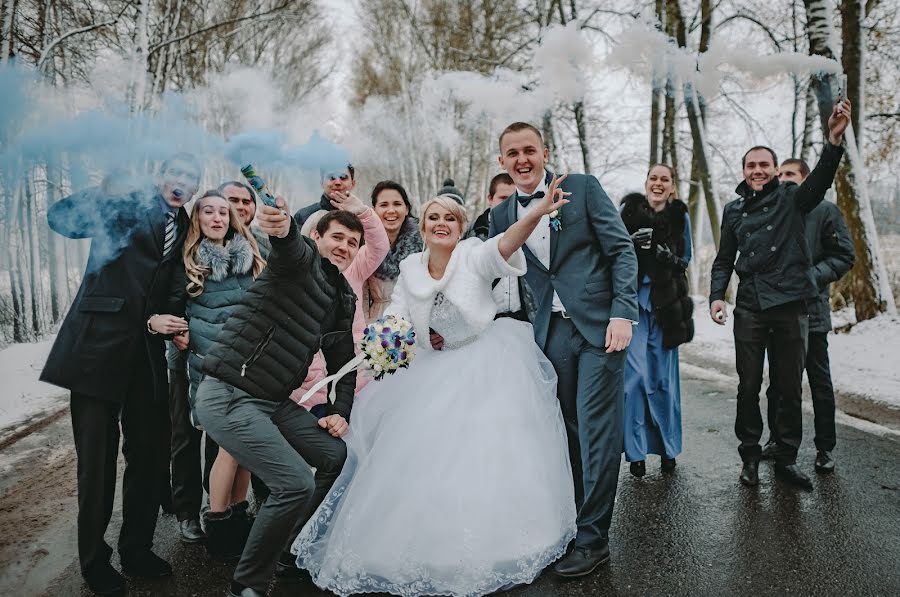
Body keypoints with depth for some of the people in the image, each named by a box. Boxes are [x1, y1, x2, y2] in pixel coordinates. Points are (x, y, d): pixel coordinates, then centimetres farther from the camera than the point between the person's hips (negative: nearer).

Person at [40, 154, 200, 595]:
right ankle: (94, 561, 21)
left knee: (147, 454, 10)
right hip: (100, 346, -4)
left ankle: (137, 550, 27)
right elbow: (61, 218, -6)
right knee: (97, 459, 3)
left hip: (147, 352, 5)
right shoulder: (126, 206, 1)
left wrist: (162, 320, -6)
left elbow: (170, 293, 13)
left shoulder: (185, 232, 13)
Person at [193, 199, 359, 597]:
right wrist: (282, 229, -58)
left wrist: (340, 411, 6)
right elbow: (290, 247, -35)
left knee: (338, 457, 12)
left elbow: (343, 359, 19)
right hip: (227, 396, -8)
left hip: (275, 401, 9)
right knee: (296, 483, -17)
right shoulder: (301, 258, -9)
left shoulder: (343, 297, 13)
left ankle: (294, 550, 28)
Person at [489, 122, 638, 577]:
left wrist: (622, 314, -12)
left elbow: (622, 250, -2)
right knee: (570, 430, 8)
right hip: (550, 332, 3)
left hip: (599, 326, -3)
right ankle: (576, 520, 23)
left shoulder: (583, 188, 1)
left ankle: (593, 538, 7)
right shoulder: (501, 216, 11)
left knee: (596, 428, -3)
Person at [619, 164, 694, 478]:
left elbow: (686, 258, 14)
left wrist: (671, 258, -7)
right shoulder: (629, 210, 2)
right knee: (635, 374, -8)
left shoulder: (680, 217, 6)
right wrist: (632, 242, -14)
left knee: (664, 376, 4)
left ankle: (668, 447, 20)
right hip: (633, 298, -1)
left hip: (666, 302, 1)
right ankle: (636, 450, 4)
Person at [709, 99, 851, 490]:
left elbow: (821, 179, -14)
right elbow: (724, 260, 15)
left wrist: (834, 139, -30)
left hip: (791, 305, -1)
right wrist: (717, 296, 1)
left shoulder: (791, 199, 6)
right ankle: (750, 457, 17)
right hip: (750, 308, 2)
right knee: (749, 386, 5)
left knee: (791, 387, 7)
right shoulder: (734, 210, 13)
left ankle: (786, 459, 19)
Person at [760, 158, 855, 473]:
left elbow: (845, 256, -5)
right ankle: (777, 439, 26)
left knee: (820, 382, 6)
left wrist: (811, 276, -18)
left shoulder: (825, 211, -2)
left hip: (811, 309, -4)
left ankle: (824, 448, 17)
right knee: (777, 381, 13)